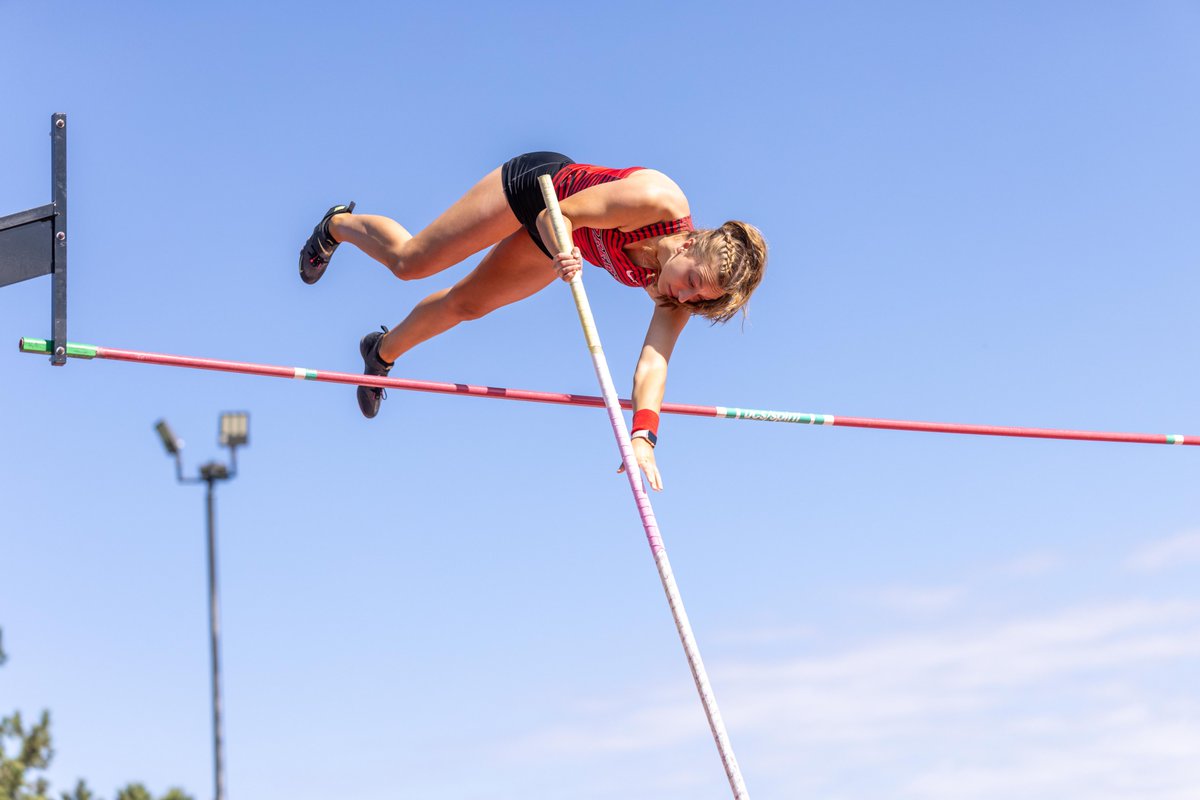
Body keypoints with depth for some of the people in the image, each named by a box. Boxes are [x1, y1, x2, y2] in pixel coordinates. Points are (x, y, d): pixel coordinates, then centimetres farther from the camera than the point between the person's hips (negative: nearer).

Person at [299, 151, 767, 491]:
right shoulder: (654, 200, -41)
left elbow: (653, 362, -34)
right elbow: (556, 215, -31)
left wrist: (643, 435, -47)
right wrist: (562, 251, -51)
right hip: (540, 185, -4)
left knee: (468, 304, 17)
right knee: (410, 261, 10)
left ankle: (384, 351, 47)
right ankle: (339, 225, 44)